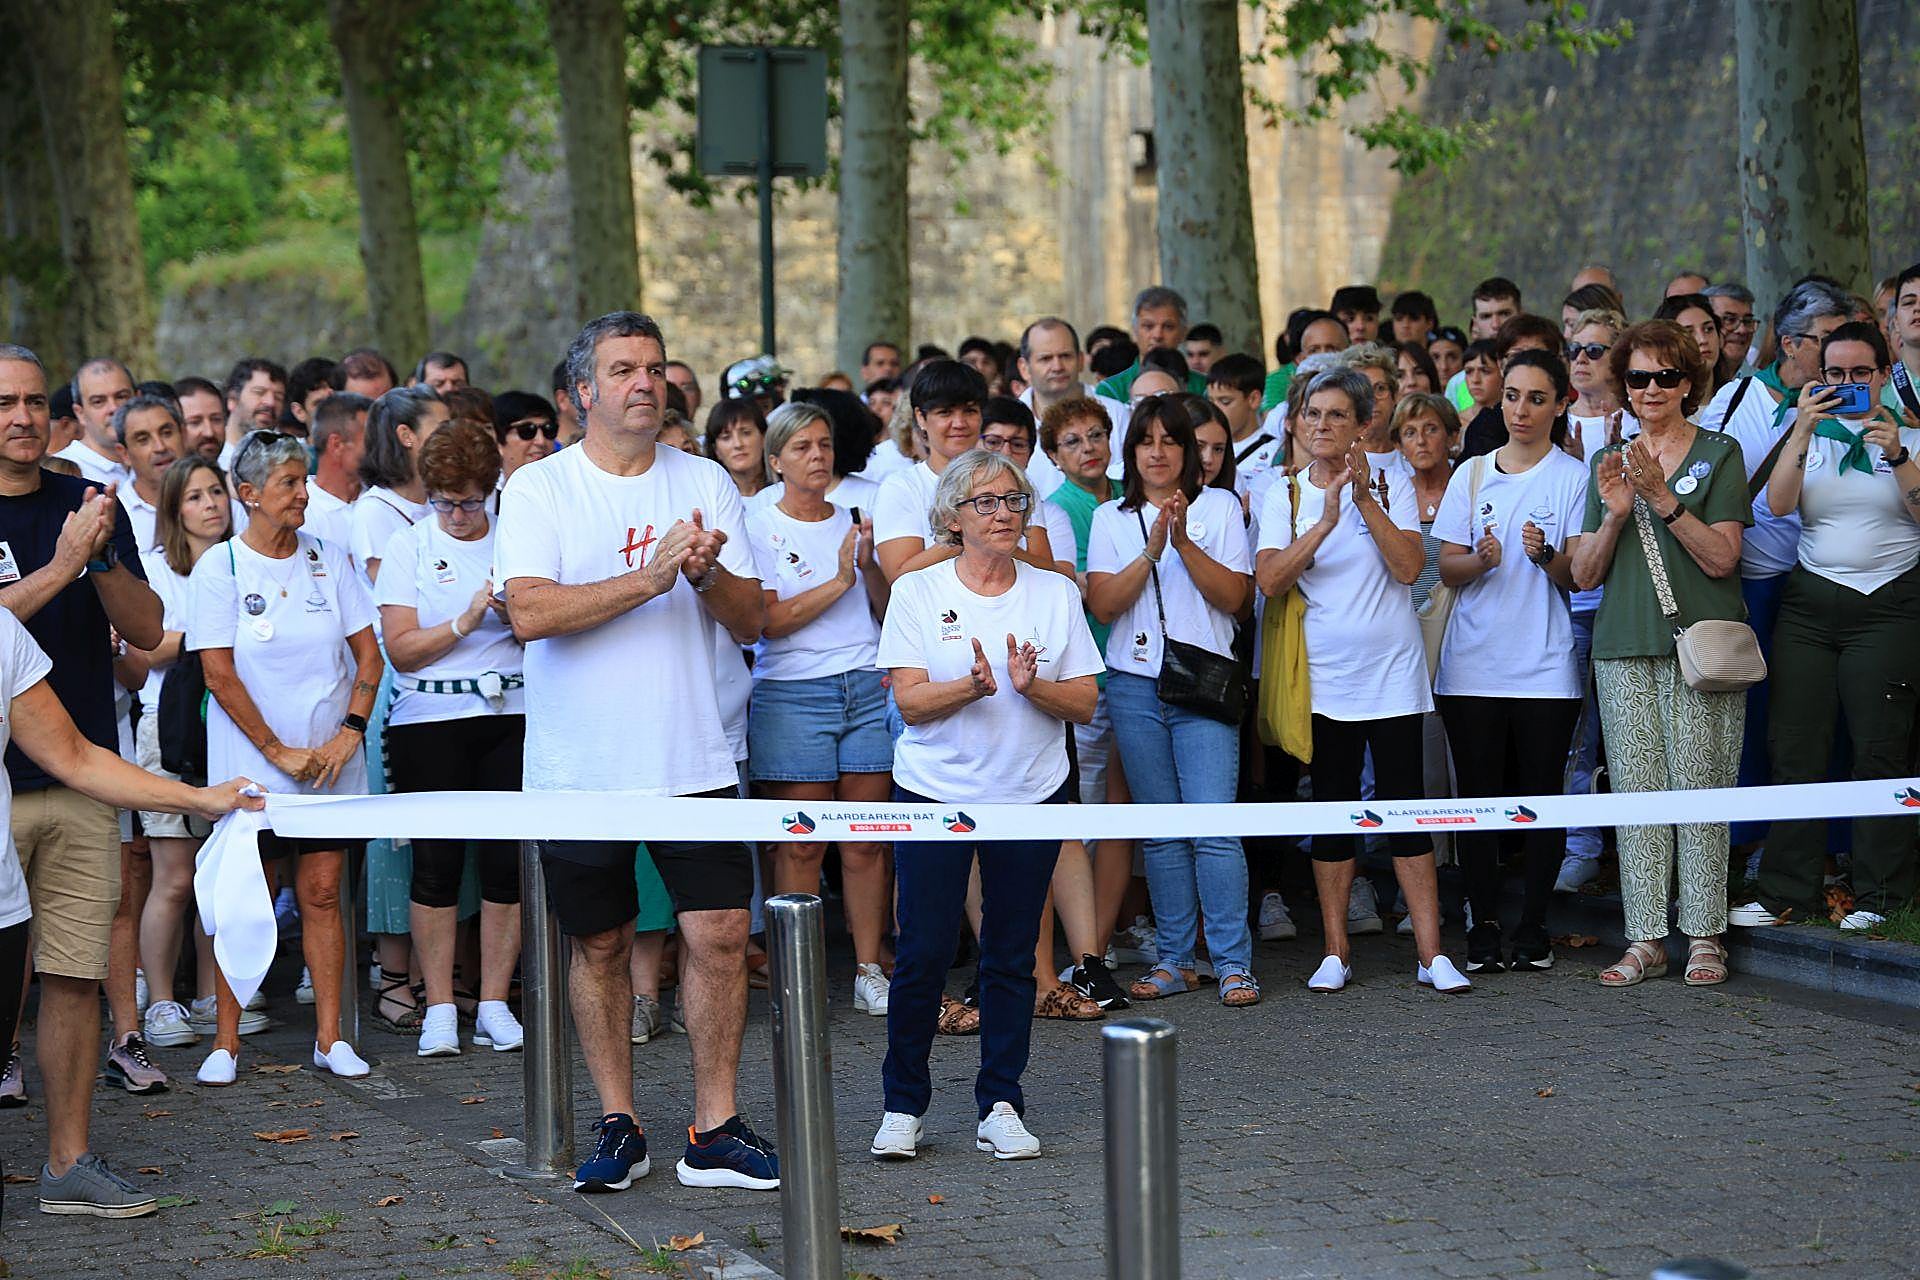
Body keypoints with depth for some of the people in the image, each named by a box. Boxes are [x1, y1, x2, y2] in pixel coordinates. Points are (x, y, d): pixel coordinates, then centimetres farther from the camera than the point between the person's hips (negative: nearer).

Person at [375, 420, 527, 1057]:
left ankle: (494, 1004, 9)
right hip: (430, 721, -2)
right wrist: (468, 619, -14)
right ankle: (439, 1010, 6)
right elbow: (400, 647, -3)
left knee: (506, 860, 0)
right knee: (437, 860, -2)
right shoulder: (408, 546, 4)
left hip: (509, 713, 2)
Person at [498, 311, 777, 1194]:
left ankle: (714, 1128, 5)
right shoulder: (537, 490, -2)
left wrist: (706, 573, -16)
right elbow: (529, 614, -17)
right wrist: (650, 577, -22)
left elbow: (752, 623, 5)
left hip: (692, 758, 2)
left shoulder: (705, 483, 7)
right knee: (600, 944, 7)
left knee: (719, 933, -5)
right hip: (578, 765, -2)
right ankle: (618, 1125, 20)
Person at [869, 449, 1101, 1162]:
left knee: (1012, 956, 5)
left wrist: (1030, 684, -18)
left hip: (1033, 796, 2)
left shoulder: (1055, 595, 5)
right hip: (935, 794, -2)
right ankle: (904, 1105, 10)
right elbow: (911, 702, -8)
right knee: (923, 953, -4)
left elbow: (1084, 704, 2)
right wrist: (973, 684, -26)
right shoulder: (917, 592, -1)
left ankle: (1000, 1108, 13)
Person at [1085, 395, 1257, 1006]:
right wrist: (1152, 550, -12)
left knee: (1214, 827, -10)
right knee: (1161, 830, 5)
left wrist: (1185, 543, -13)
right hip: (1134, 683, 2)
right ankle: (1175, 960, 11)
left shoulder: (1220, 507, 7)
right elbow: (1102, 603, -1)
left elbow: (1235, 596, -3)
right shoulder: (1111, 518, 11)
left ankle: (1233, 963, -7)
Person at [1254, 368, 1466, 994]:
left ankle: (1431, 953, 1)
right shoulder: (1285, 496, 3)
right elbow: (1269, 581, -11)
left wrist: (1364, 497, -16)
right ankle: (1336, 952, 13)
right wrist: (1325, 521, -21)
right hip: (1323, 676, 1)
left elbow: (1408, 567, -11)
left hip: (1392, 670, -1)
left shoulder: (1392, 486, 2)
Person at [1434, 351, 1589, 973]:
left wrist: (1546, 555, -23)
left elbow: (1582, 575, -3)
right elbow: (1447, 568, 8)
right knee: (1478, 796, 1)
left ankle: (1533, 927, 9)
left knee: (1541, 798, 0)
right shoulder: (1472, 474, 10)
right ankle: (1484, 926, 9)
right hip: (1473, 665, 2)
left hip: (1545, 667, -2)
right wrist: (1481, 559, -14)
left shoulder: (1574, 477, 2)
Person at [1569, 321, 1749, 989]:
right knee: (1636, 793, 0)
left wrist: (1663, 499, -15)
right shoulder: (1609, 462, 14)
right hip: (1626, 648, 3)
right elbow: (1584, 575, 11)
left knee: (1700, 790, -5)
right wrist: (1615, 514, -6)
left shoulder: (1718, 453, 3)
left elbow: (1722, 558, -7)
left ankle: (1704, 935, 3)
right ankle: (1645, 940, 3)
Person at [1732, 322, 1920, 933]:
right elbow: (1778, 503, -5)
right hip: (1810, 602, 2)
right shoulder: (1810, 435, 11)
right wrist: (1802, 432, -15)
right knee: (1795, 748, -1)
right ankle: (1787, 891, 5)